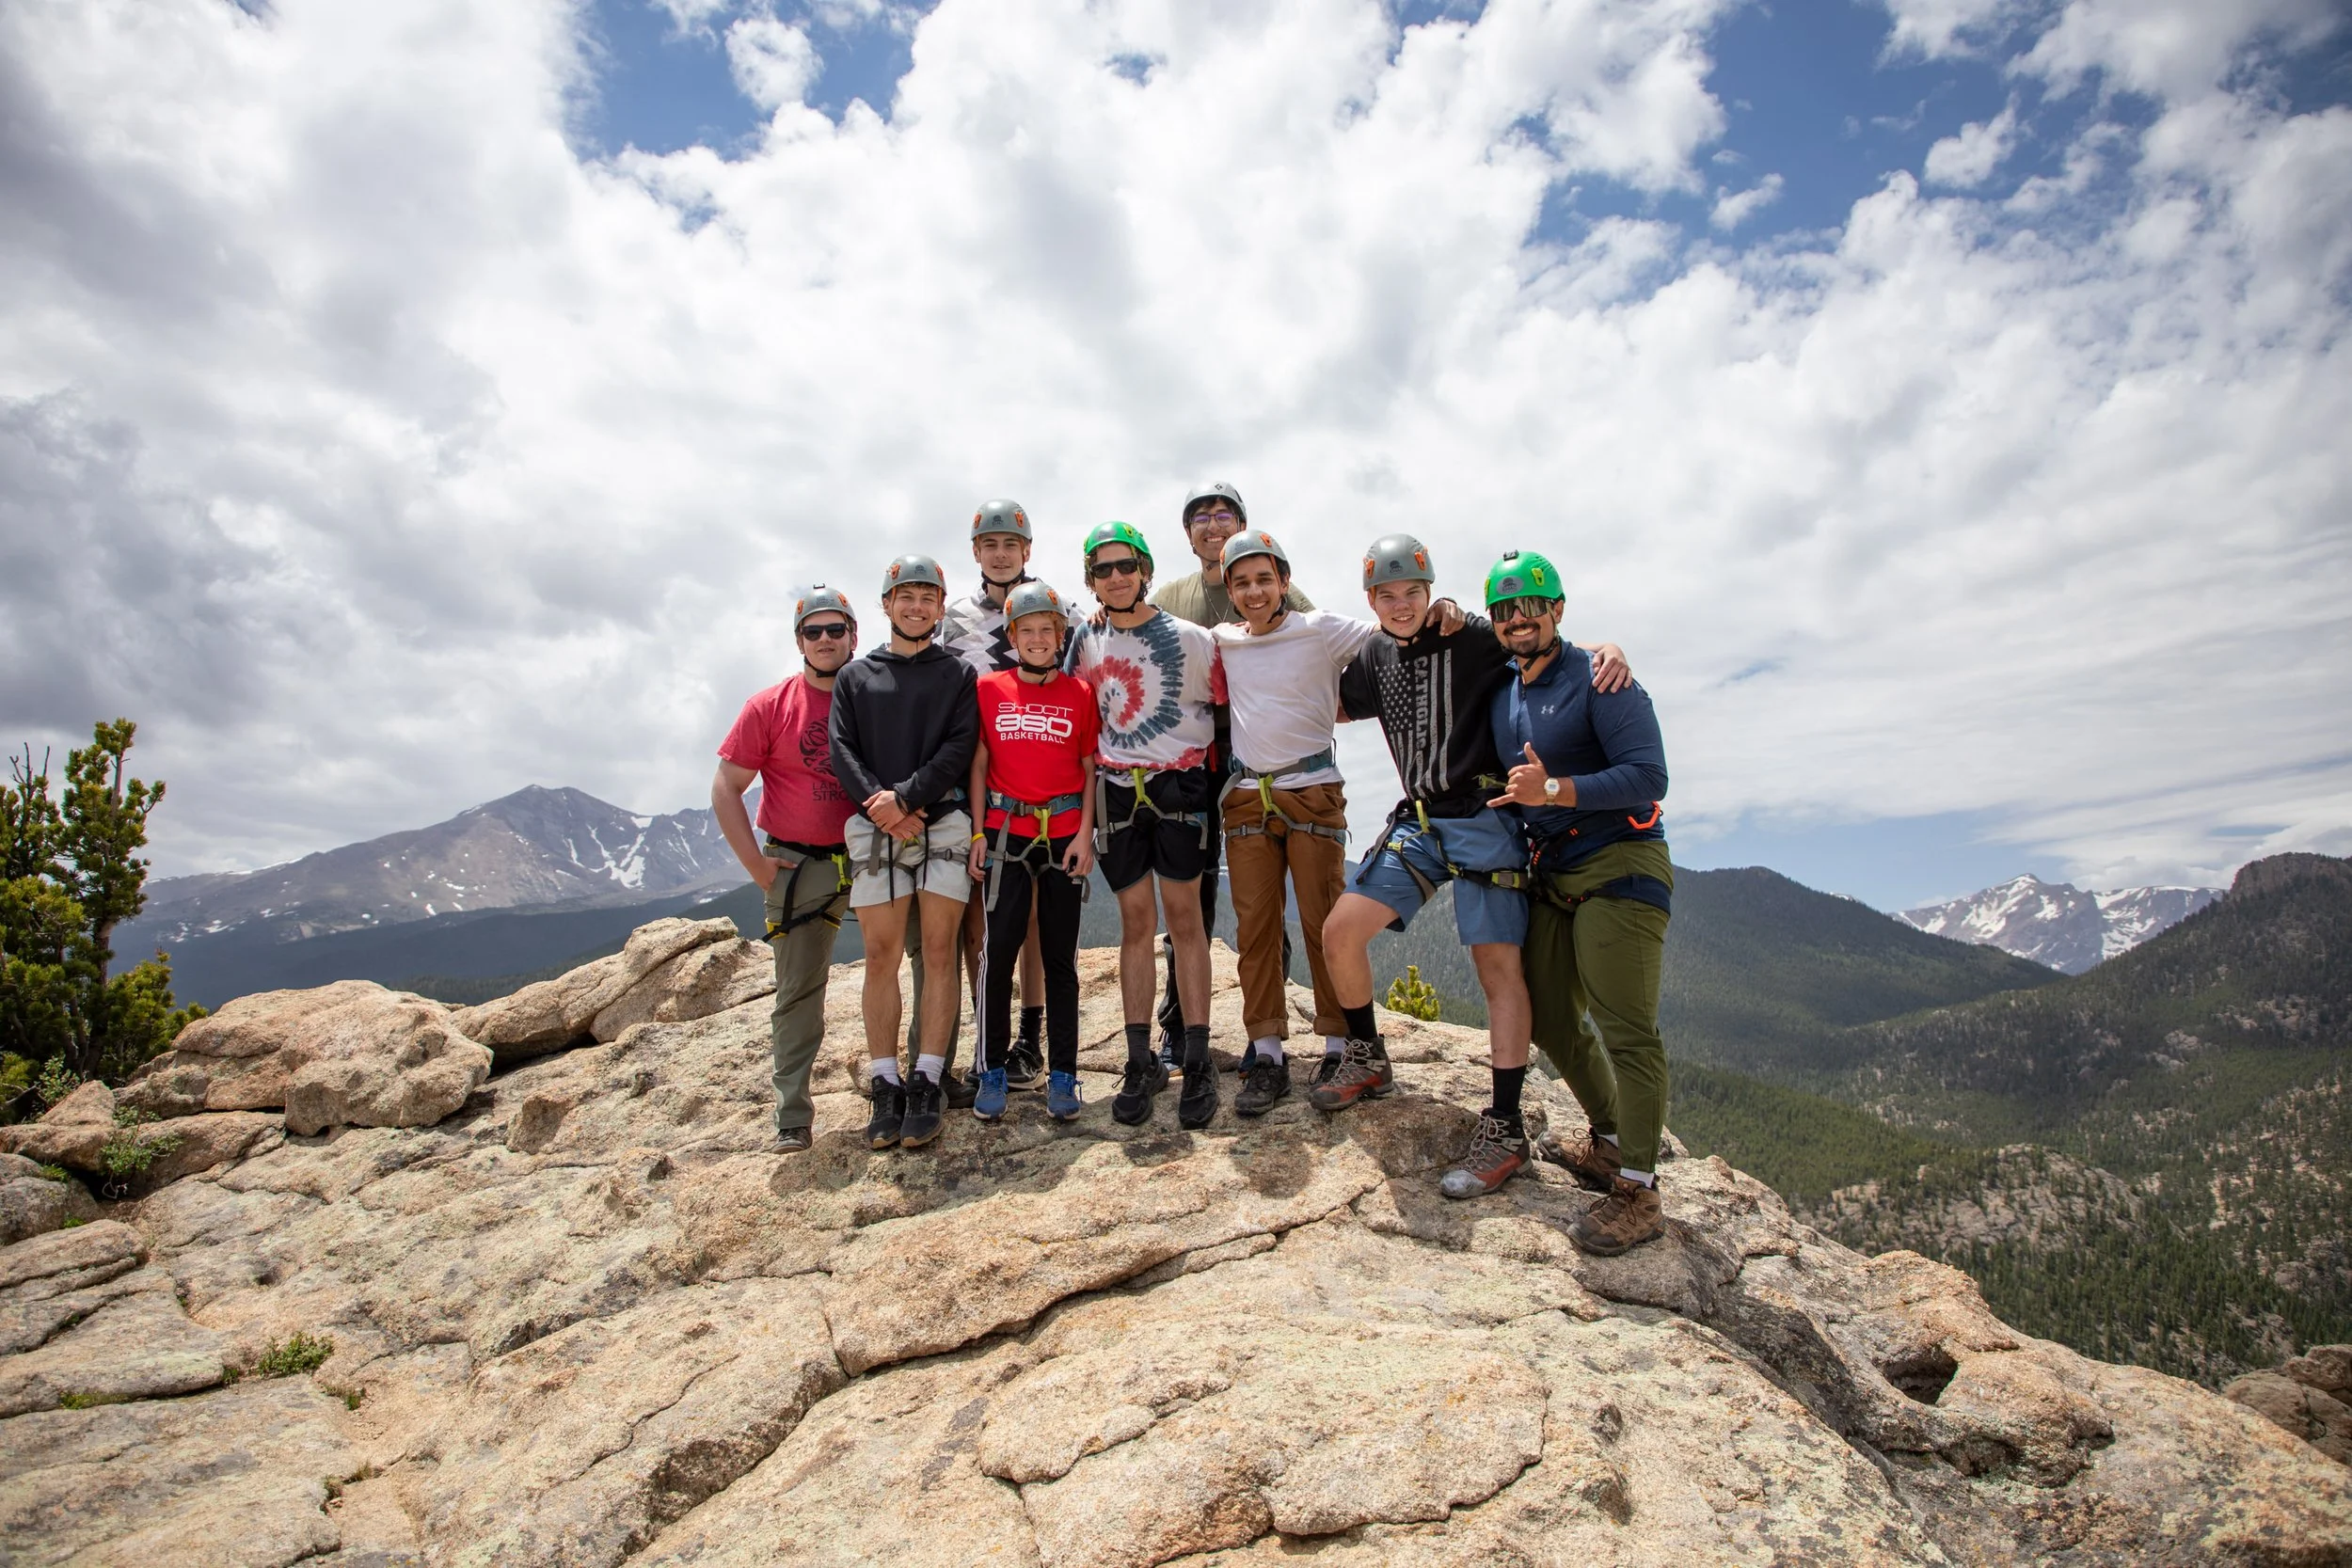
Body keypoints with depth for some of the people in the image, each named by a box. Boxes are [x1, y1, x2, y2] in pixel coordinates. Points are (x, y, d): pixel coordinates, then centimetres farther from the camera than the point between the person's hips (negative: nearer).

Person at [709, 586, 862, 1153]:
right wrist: (756, 862, -7)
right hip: (800, 867, -2)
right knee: (798, 991, 4)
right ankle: (792, 1117, 12)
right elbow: (726, 789, -1)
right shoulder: (771, 707, -3)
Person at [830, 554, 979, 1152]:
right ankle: (885, 1088, 4)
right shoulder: (855, 676, 17)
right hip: (874, 830, 1)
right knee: (881, 955, -1)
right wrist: (880, 804, -10)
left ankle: (927, 1086, 2)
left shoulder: (959, 674, 12)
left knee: (939, 952, -3)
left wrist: (906, 797, -13)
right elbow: (842, 750, 5)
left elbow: (959, 749, -1)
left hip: (942, 824, -1)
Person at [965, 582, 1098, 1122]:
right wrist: (977, 833, 0)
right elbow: (978, 764, 7)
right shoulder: (989, 688, 6)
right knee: (998, 949, -4)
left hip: (1065, 833, 1)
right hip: (1005, 831, 0)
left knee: (1060, 955, 6)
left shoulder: (1081, 693, 5)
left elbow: (1090, 768, 6)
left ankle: (1062, 1074, 13)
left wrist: (1085, 833, -4)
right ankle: (992, 1071, 9)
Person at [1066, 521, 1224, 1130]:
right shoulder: (1087, 639, 8)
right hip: (1117, 788, 3)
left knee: (1183, 915, -2)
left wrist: (1207, 769, 4)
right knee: (1136, 921, 6)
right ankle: (1141, 1064, 12)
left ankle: (1197, 1064, 5)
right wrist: (1103, 761, 13)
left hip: (1180, 784, -3)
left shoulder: (1190, 638, -3)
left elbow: (1227, 707, 5)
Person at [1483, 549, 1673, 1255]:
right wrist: (1511, 801, 8)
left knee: (1624, 1027, -10)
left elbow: (1648, 776, -19)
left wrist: (1553, 791, -26)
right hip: (1551, 872, 8)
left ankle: (1637, 1190, -2)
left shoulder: (1600, 681, -10)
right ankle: (1609, 1140, 31)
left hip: (1619, 866, -8)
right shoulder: (1501, 698, 12)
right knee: (1549, 1015, 12)